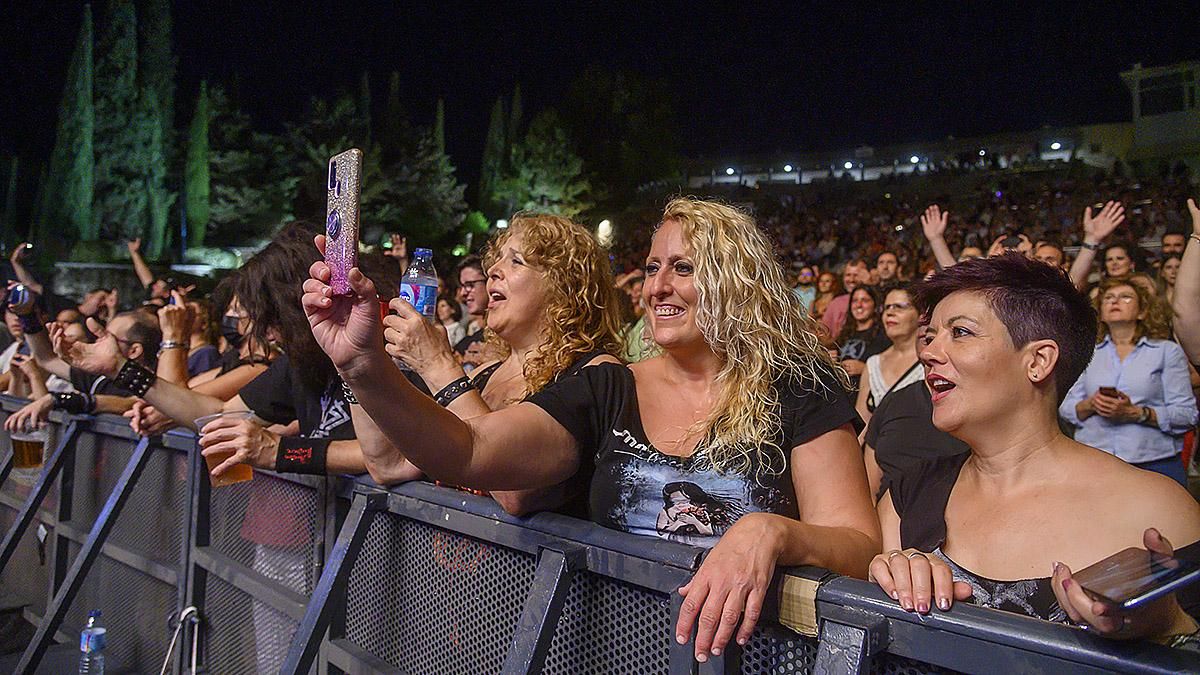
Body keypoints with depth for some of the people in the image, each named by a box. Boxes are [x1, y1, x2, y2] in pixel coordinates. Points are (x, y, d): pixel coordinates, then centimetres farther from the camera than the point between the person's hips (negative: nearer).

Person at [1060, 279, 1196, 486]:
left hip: (1155, 464, -2)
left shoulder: (1168, 351, 5)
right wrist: (1090, 405, -12)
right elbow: (1066, 408, 9)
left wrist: (1136, 413, -17)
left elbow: (1187, 414, -4)